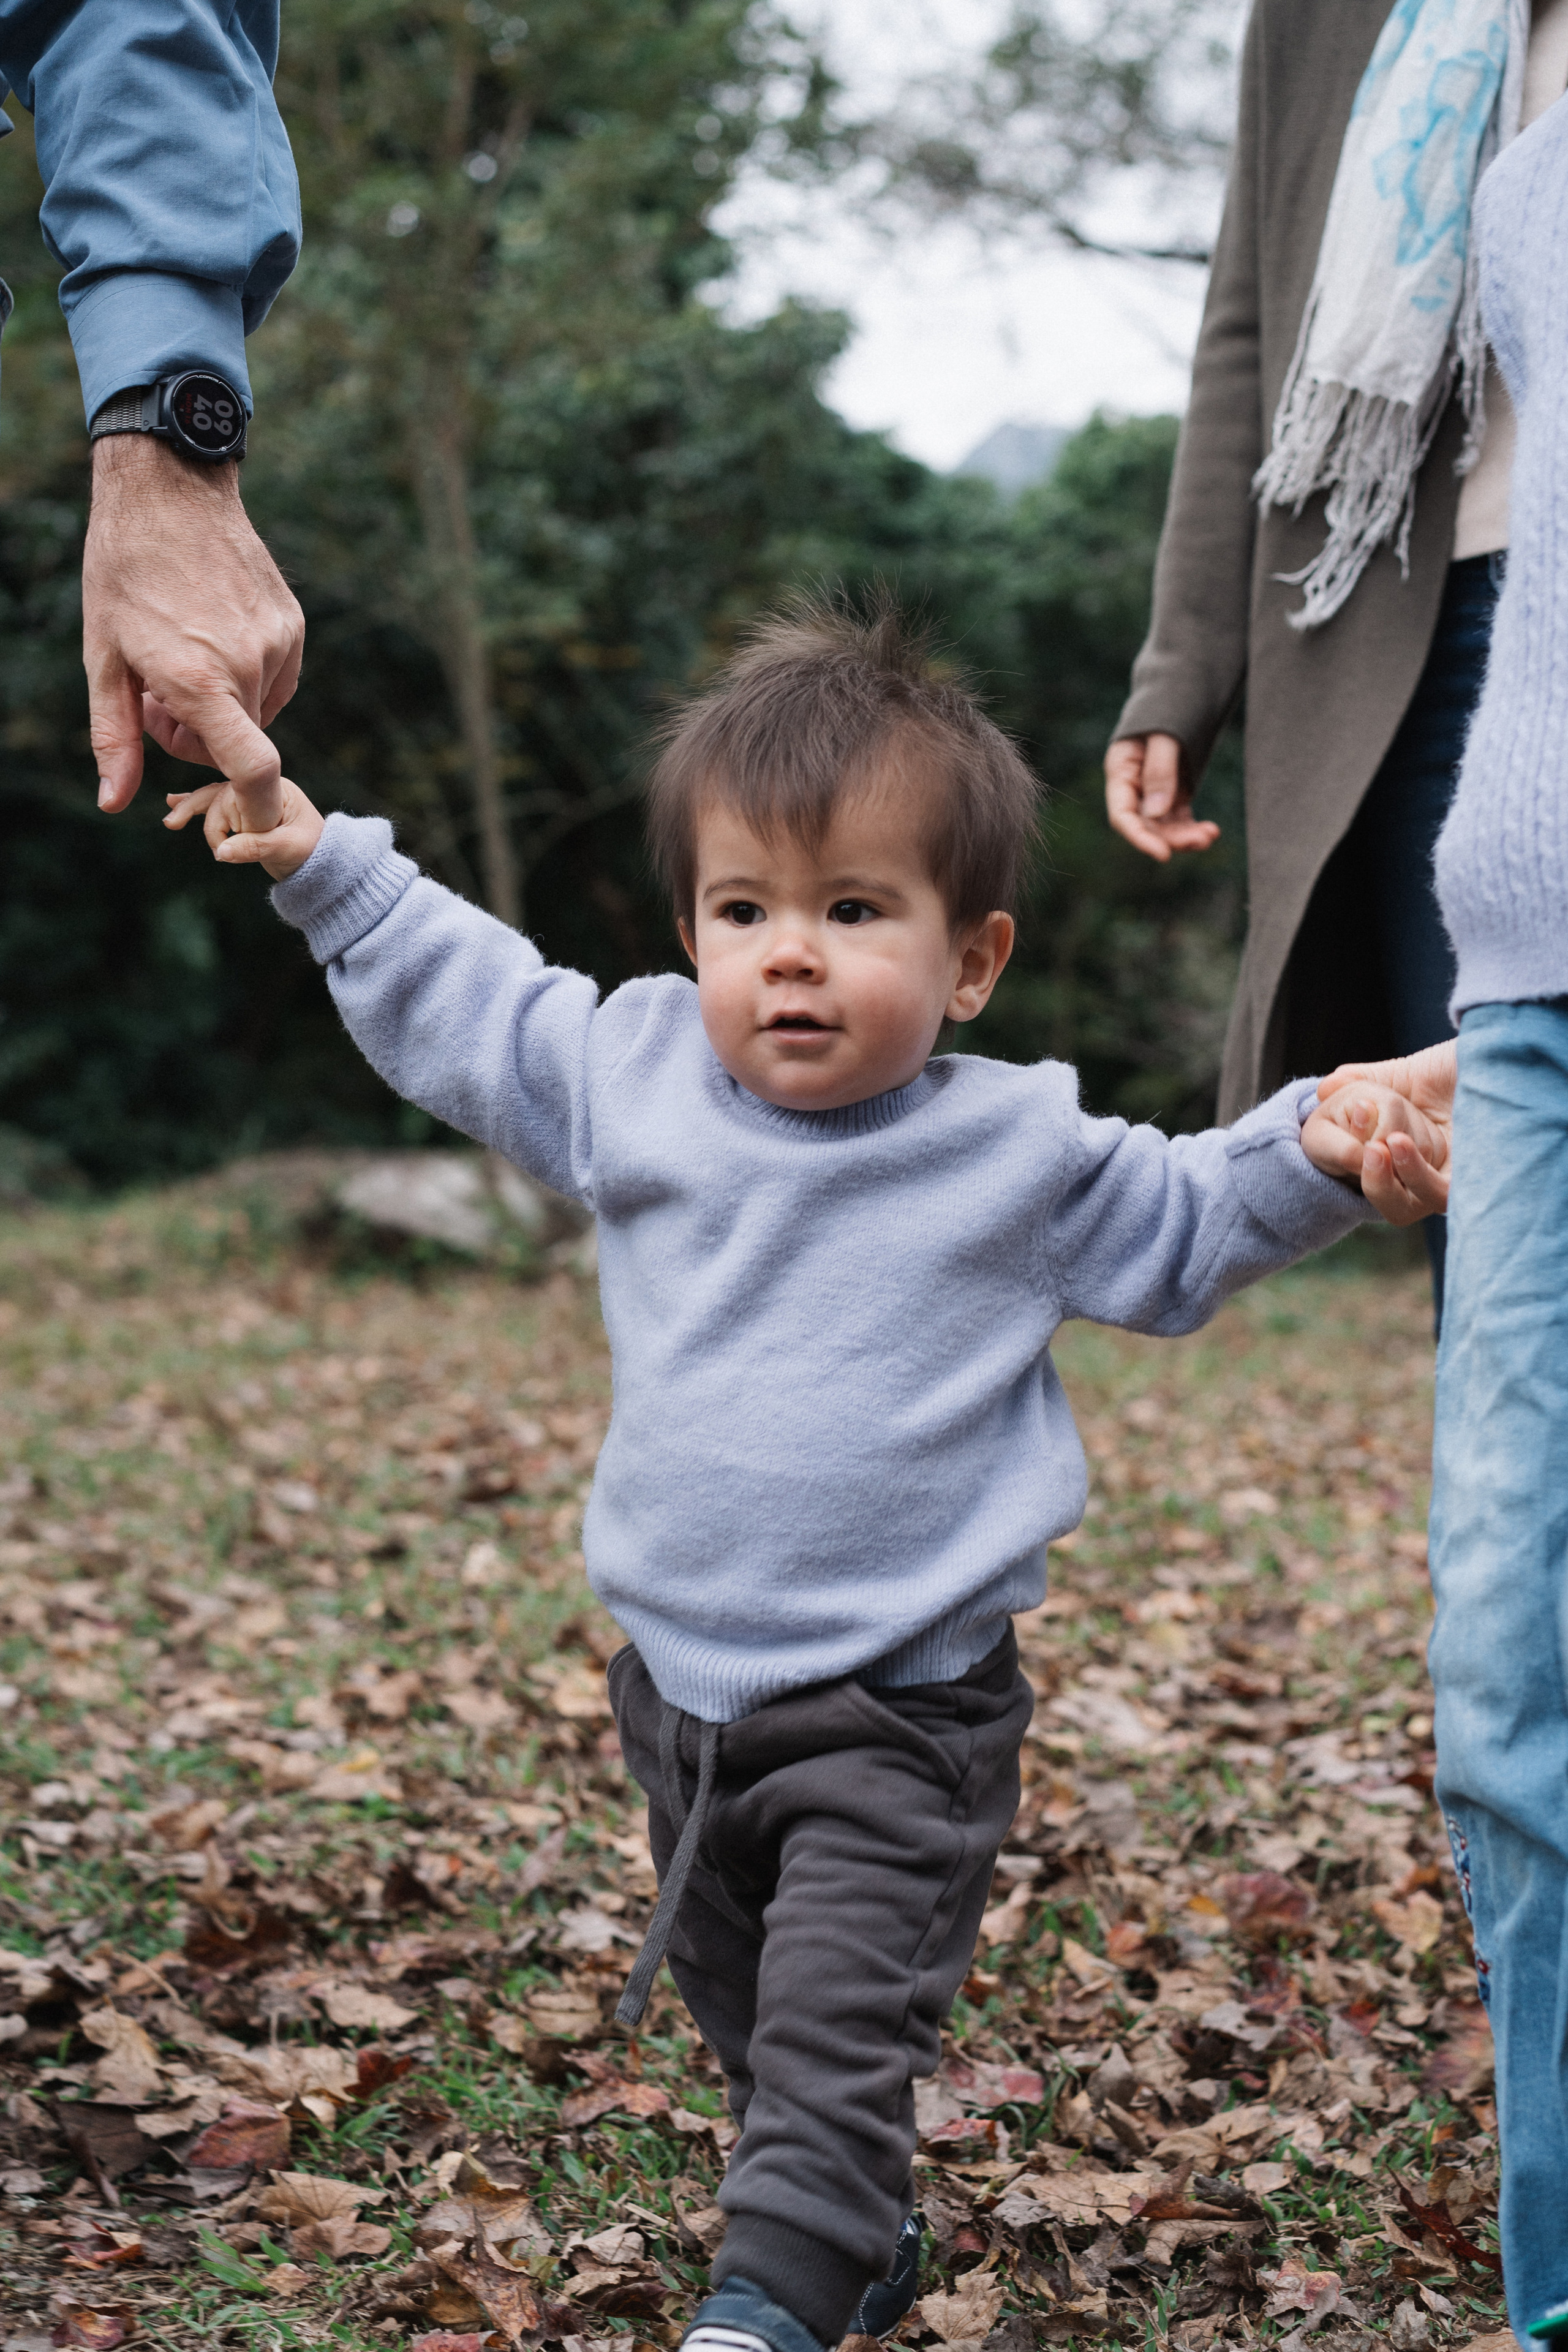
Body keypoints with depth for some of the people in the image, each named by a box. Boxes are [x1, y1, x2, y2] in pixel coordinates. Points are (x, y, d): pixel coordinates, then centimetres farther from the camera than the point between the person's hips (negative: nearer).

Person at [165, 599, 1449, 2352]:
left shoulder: (1012, 1150, -8)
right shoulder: (633, 1076, -2)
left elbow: (1180, 1232, 7)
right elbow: (465, 1006, 14)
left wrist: (1316, 1156, -10)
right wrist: (321, 861, 13)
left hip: (897, 1713, -4)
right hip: (683, 1684, 5)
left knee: (835, 2040, -12)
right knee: (741, 2010, 19)